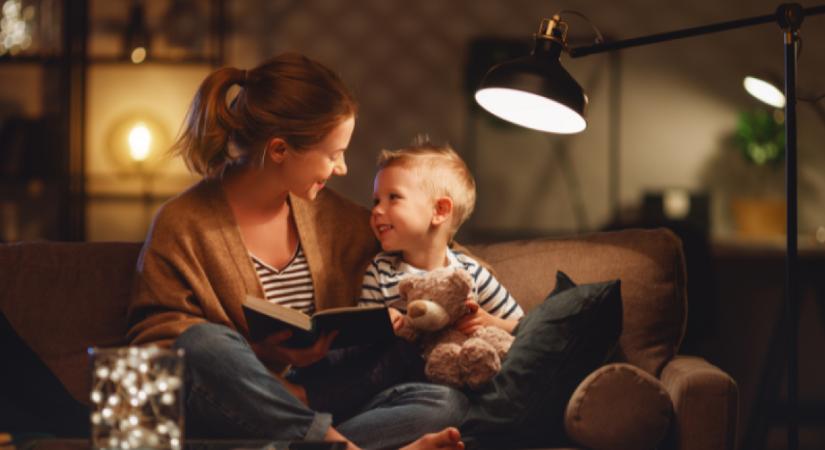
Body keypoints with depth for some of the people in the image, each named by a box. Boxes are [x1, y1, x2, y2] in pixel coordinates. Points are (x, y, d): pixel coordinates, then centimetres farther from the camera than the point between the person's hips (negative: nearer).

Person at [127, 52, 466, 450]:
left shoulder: (331, 216, 13)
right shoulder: (181, 226, -4)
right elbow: (153, 344, -7)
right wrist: (266, 352, -18)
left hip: (313, 410, 5)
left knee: (448, 403, -18)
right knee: (207, 342, -37)